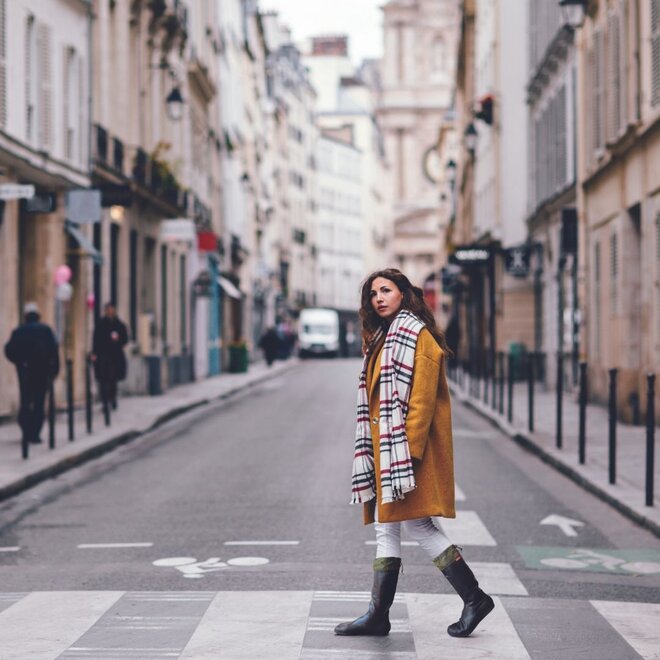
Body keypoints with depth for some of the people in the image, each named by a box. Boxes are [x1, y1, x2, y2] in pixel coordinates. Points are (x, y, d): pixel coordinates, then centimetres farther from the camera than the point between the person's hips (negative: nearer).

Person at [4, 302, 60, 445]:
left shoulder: (18, 331, 1)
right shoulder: (46, 330, -2)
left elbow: (9, 350, -5)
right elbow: (54, 349, -10)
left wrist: (18, 361, 11)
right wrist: (54, 369, -6)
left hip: (24, 372, 1)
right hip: (42, 372, -1)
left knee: (25, 402, 11)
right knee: (39, 403, 4)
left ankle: (27, 433, 3)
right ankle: (35, 434, -2)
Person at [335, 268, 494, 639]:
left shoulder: (416, 335, -10)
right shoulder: (382, 339, 18)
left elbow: (421, 399, -17)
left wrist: (408, 450, -22)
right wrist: (378, 452, 14)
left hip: (406, 446, -10)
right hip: (386, 448, 10)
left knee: (417, 525, -9)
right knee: (386, 528, 9)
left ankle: (475, 598, -1)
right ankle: (378, 614, 11)